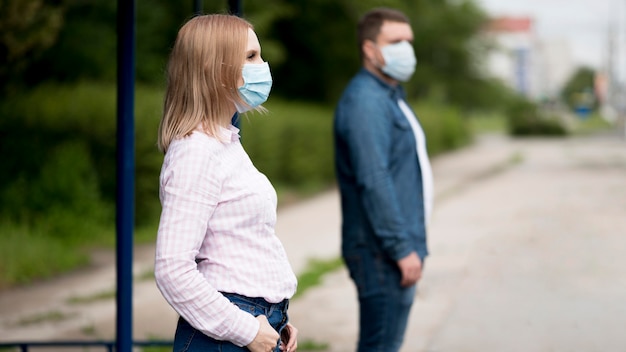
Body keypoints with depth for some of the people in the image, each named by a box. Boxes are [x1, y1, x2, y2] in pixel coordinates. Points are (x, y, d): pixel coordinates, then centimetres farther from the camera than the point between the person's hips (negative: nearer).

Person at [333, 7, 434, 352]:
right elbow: (373, 182, -22)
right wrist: (402, 248, -22)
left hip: (400, 247, 10)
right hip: (382, 251, -10)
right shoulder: (365, 100, -16)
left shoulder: (389, 97, 18)